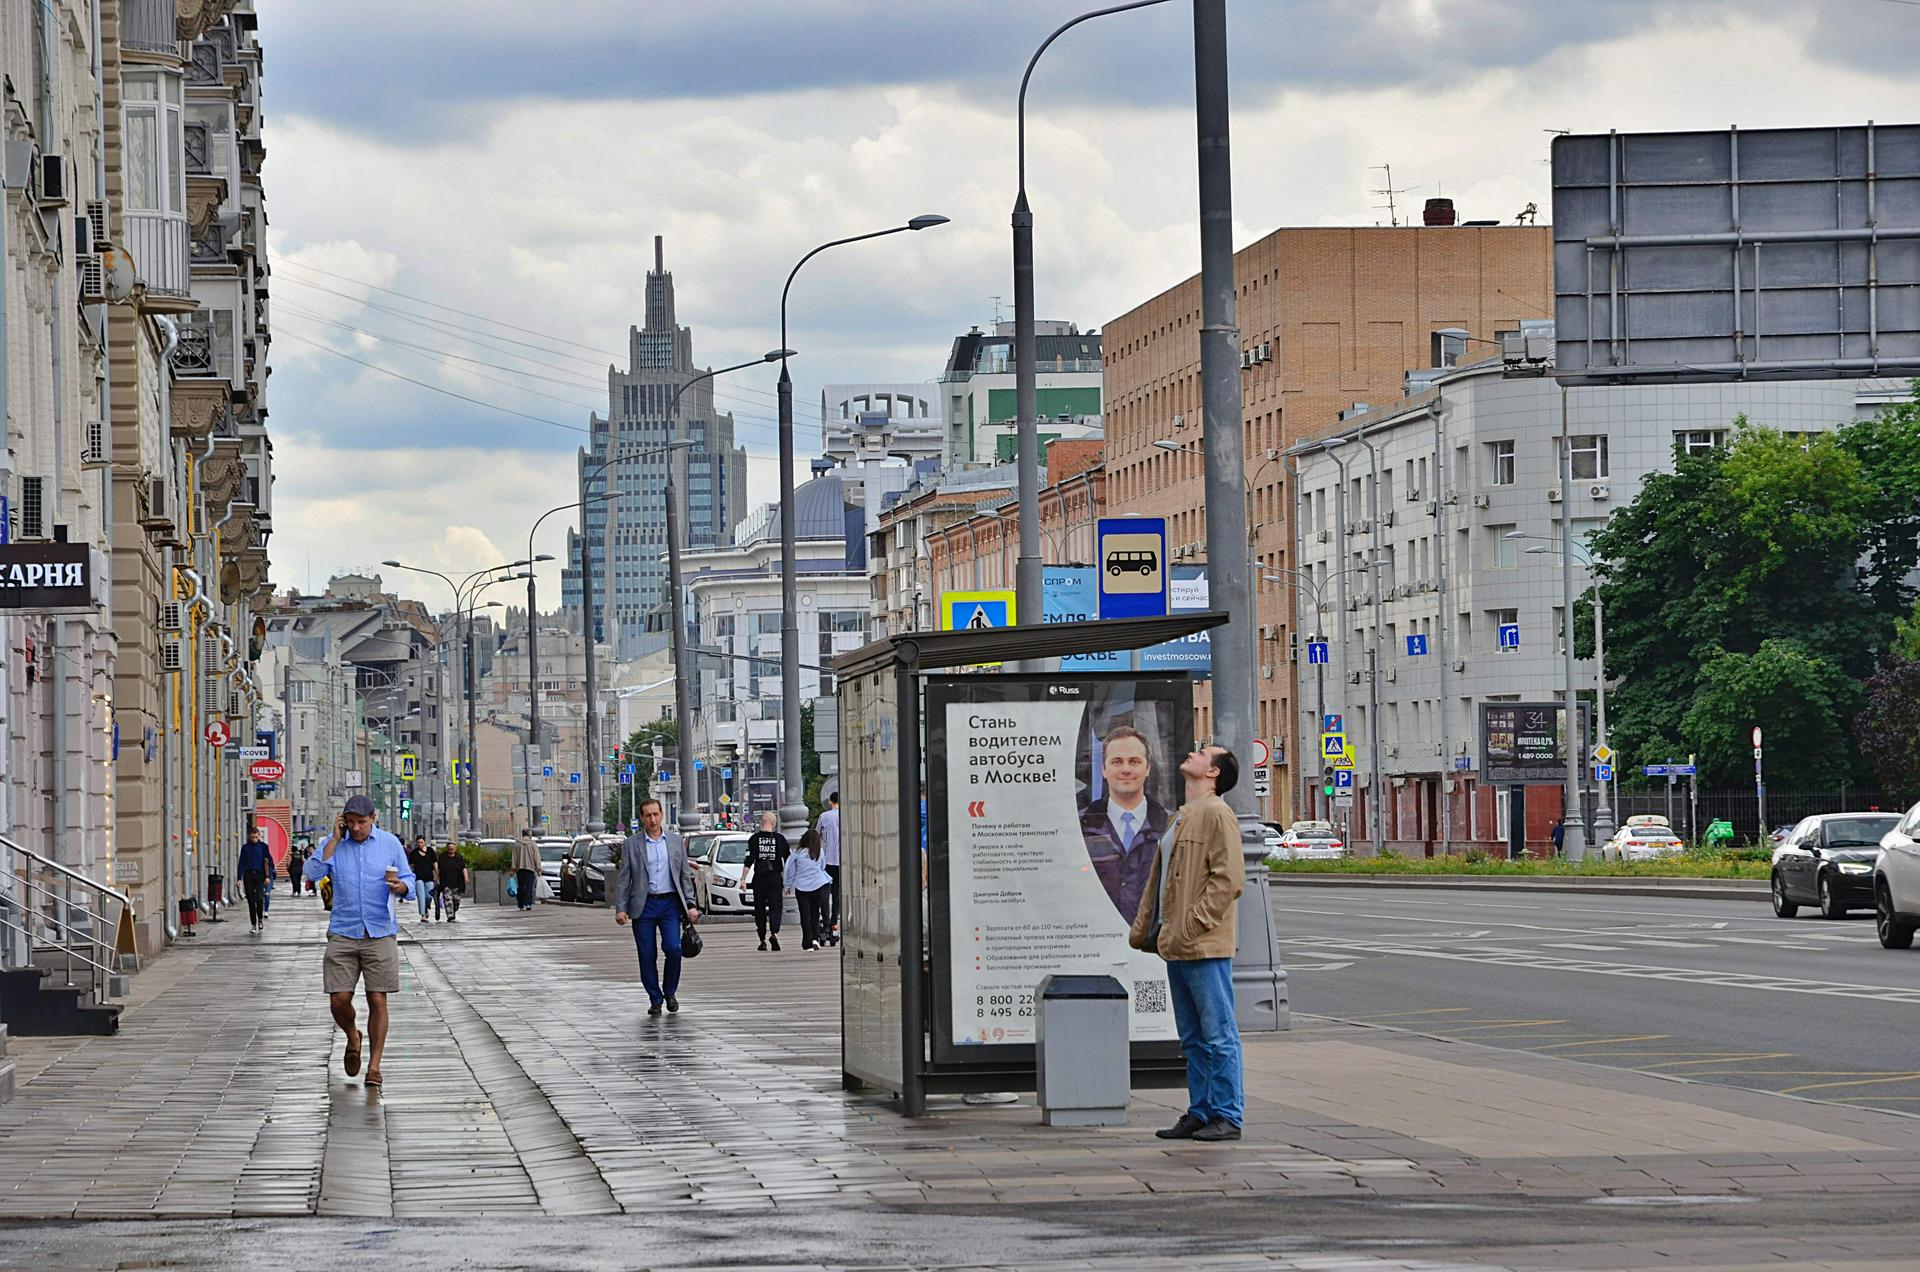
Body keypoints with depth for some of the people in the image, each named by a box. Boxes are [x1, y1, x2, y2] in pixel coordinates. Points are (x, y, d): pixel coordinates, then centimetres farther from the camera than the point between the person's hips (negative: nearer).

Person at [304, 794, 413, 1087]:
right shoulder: (333, 843, 4)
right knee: (339, 1000, -5)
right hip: (342, 933, 0)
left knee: (377, 1001, -4)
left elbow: (409, 882, 7)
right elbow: (314, 873, -11)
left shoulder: (390, 844, 5)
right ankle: (352, 1038, 27)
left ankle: (374, 1066, 4)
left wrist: (400, 886, -17)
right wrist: (336, 838, -11)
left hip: (380, 934, 0)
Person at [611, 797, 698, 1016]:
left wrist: (690, 905, 3)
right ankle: (655, 1000, 13)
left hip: (670, 903, 0)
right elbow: (623, 879, 2)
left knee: (673, 948, -13)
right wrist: (620, 908, -7)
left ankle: (670, 992, 9)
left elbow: (685, 875, 11)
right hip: (643, 905, 0)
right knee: (647, 956, 0)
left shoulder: (676, 842, 9)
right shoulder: (631, 845, 4)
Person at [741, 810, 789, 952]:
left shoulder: (754, 839, -2)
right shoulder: (780, 839, 1)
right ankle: (774, 933, -25)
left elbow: (749, 861, -6)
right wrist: (787, 881, 14)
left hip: (759, 878, 0)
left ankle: (762, 940, 12)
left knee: (760, 909, 9)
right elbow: (788, 861, 5)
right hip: (776, 878, 0)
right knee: (775, 907, -1)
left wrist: (743, 879, -2)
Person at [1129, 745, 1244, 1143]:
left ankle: (1226, 1116, -3)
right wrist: (1143, 928, 17)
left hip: (1205, 947, -10)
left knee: (1218, 1035, -5)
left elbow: (1227, 877, -17)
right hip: (1177, 947, 10)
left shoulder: (1216, 814, -9)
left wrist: (1192, 927, -20)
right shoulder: (1181, 818, 20)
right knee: (1193, 1039, 13)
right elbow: (1157, 880, 25)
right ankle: (1199, 1113, 18)